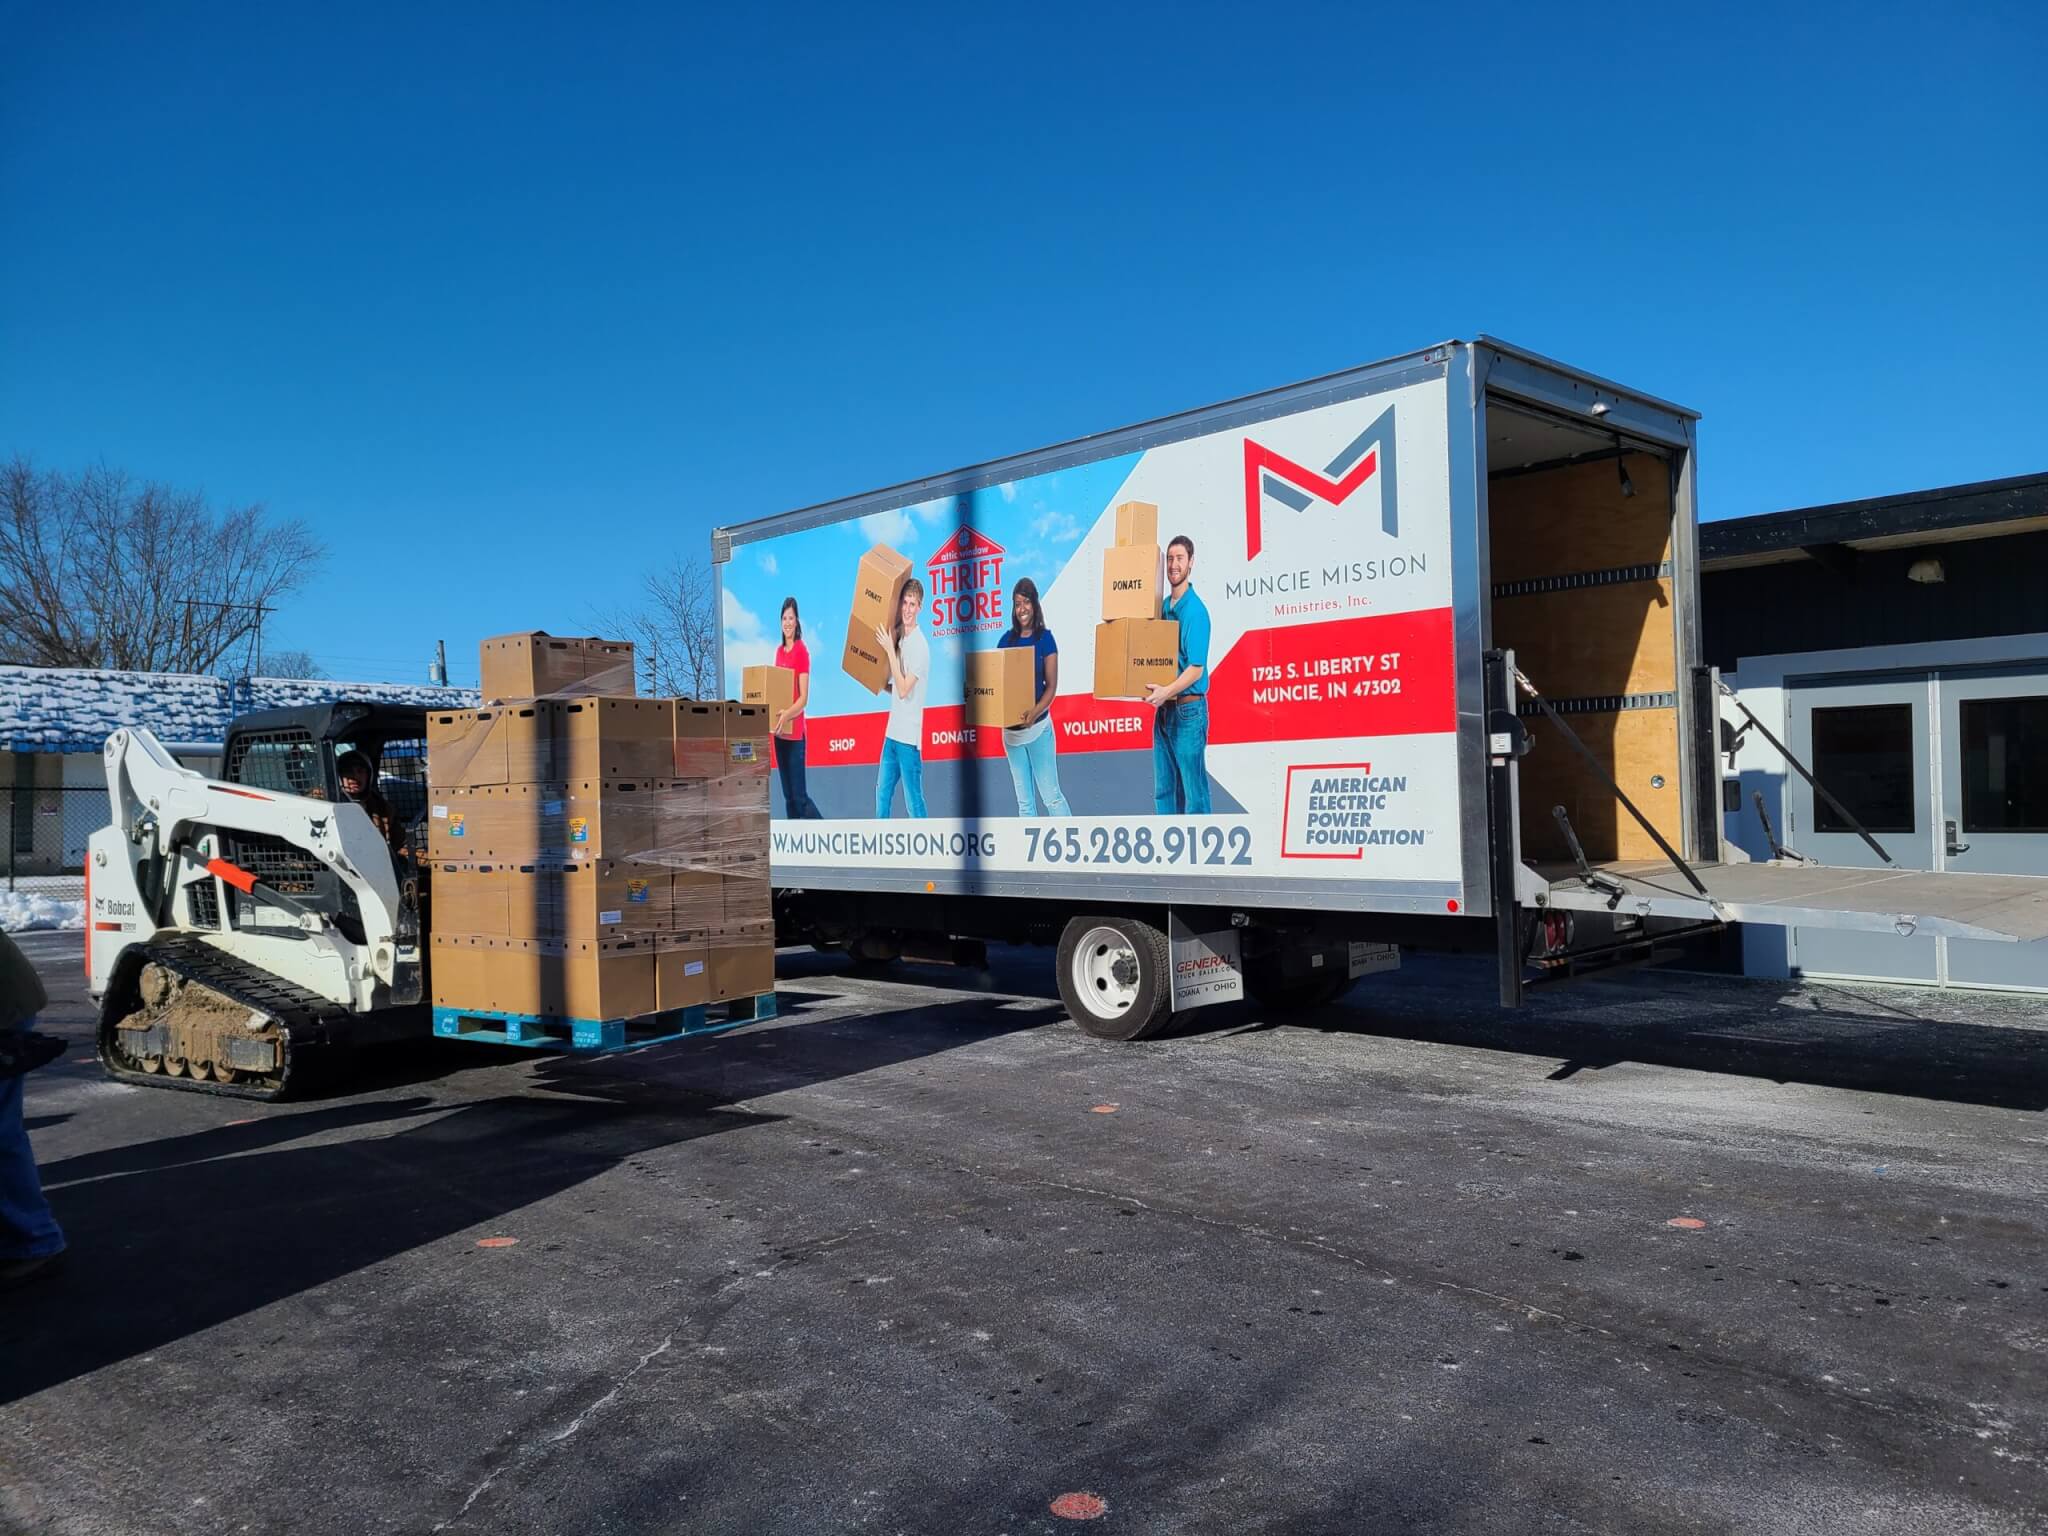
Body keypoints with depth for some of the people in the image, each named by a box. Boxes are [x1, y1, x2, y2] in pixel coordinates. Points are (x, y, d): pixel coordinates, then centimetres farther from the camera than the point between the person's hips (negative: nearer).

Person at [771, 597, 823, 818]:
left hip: (795, 732, -8)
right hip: (779, 732, 8)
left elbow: (804, 697, -14)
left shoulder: (802, 650, -10)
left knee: (799, 795, -7)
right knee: (788, 795, 10)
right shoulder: (779, 651, 13)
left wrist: (787, 714, -28)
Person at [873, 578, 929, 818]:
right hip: (892, 732, 9)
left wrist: (890, 650, -18)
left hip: (909, 736, -9)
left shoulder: (920, 645, -15)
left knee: (914, 801, -2)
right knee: (882, 792, 17)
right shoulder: (898, 638, 10)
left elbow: (904, 689, -20)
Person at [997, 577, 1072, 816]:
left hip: (1039, 727, -4)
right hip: (1011, 729, 5)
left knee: (1051, 795, -4)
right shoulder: (1007, 639, 6)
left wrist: (1034, 713, -23)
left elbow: (1052, 686, -7)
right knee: (1024, 801, 10)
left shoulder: (1045, 638, -5)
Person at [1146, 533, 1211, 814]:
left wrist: (1167, 691, -30)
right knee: (1164, 789, 14)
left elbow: (1196, 668, -18)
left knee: (1193, 789, -2)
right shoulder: (1164, 606, 11)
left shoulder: (1195, 610, -13)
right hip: (1164, 710, 8)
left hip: (1188, 710, -8)